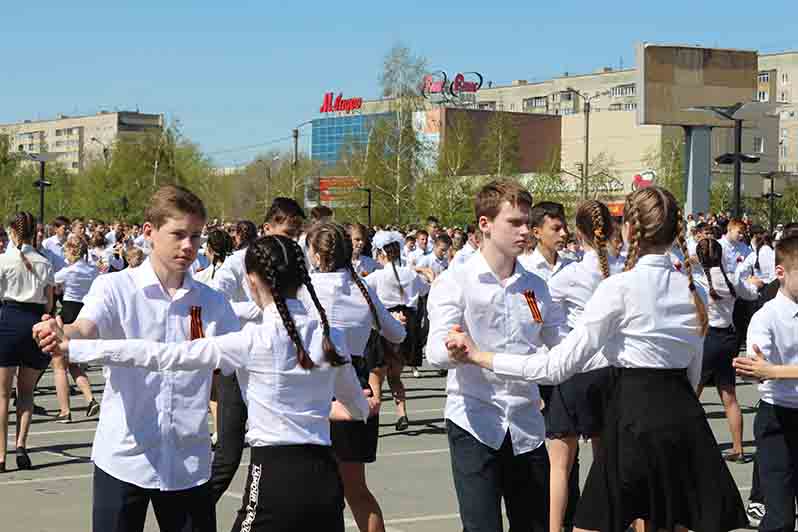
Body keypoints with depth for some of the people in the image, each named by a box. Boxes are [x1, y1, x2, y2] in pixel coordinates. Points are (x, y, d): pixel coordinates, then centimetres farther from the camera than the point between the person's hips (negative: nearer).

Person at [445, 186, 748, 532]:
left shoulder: (620, 288, -12)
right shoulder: (693, 291, 6)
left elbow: (559, 366, -14)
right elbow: (693, 374, 15)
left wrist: (479, 356, -10)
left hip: (635, 416, -6)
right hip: (684, 417, 6)